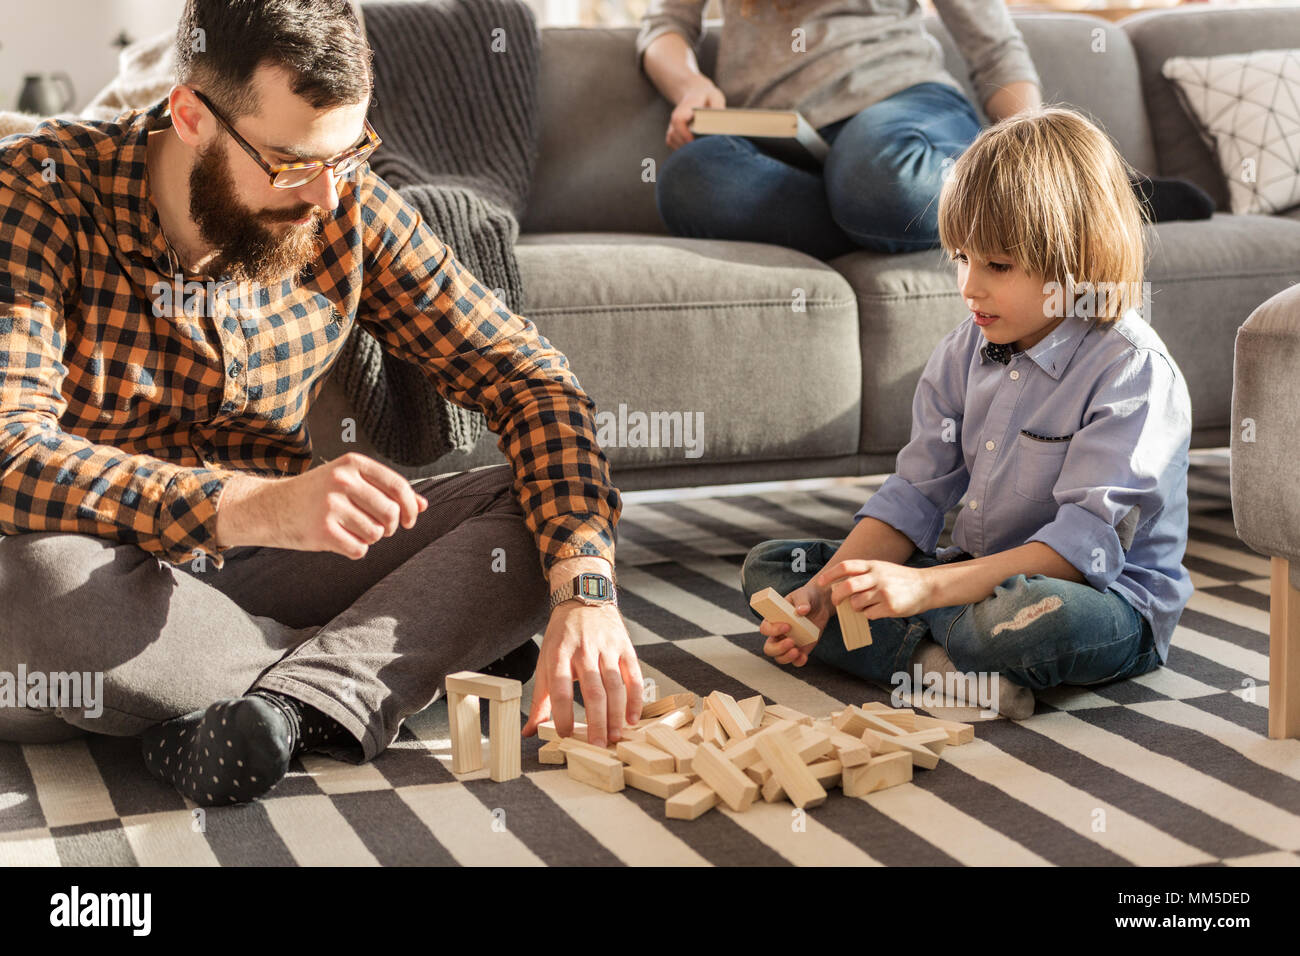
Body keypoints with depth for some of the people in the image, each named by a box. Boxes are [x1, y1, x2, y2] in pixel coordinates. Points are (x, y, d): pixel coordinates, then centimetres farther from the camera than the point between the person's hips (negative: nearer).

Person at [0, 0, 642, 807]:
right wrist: (259, 507, -41)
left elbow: (528, 377, -6)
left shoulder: (352, 212, -4)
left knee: (550, 507, -12)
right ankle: (435, 650, -19)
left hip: (259, 561, 3)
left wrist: (584, 588, -22)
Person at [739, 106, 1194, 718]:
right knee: (769, 567, 0)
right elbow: (914, 496, 4)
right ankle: (935, 660, -20)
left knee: (1032, 616, -44)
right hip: (976, 578, 8)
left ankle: (926, 642, -11)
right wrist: (828, 593, -13)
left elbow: (1086, 542, -26)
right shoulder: (964, 353, 6)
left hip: (1108, 599, -7)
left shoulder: (1133, 370, -17)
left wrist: (924, 587, -34)